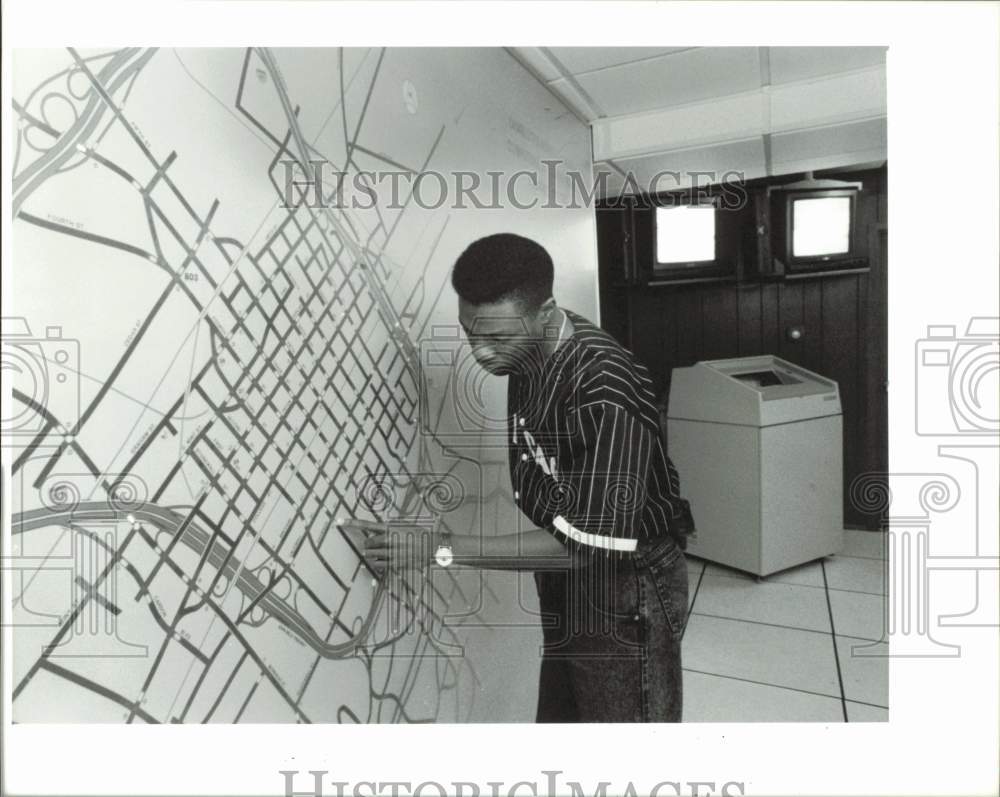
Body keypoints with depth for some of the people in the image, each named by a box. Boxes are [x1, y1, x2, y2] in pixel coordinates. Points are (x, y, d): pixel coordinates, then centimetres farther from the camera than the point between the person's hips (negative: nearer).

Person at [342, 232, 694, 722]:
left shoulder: (606, 391, -32)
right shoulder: (529, 355, -6)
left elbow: (582, 544, -30)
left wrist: (443, 550, -29)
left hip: (626, 594, -7)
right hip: (566, 588, 8)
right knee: (559, 713, 24)